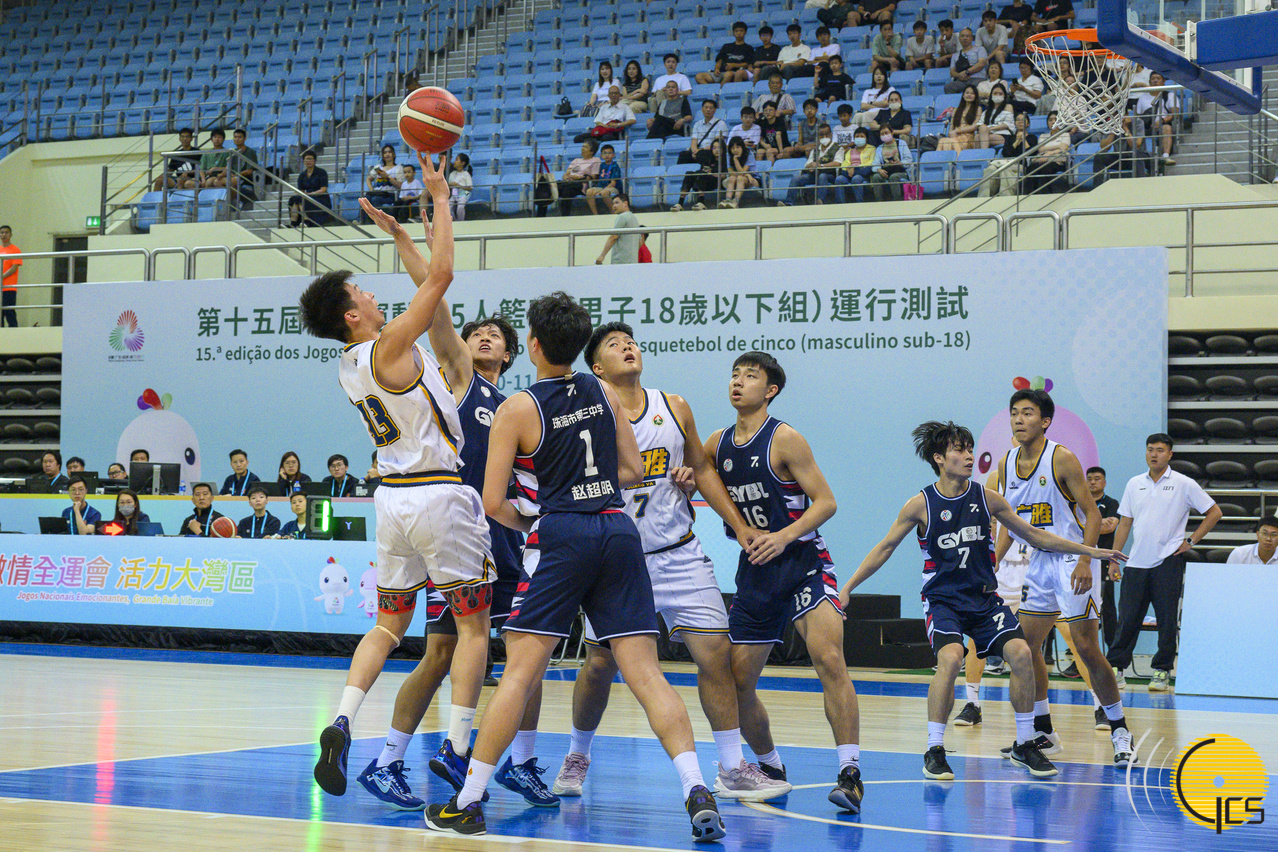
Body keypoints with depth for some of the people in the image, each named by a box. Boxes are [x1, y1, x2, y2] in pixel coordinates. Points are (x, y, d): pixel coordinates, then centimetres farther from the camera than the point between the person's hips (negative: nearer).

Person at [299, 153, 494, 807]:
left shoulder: (349, 364, 8)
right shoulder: (389, 350, -15)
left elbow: (426, 287, 19)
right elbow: (440, 276, -15)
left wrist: (395, 230, 21)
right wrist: (439, 198, -8)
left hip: (393, 496, 7)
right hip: (442, 494, -7)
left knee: (389, 625, 15)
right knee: (474, 624, 3)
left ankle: (341, 724, -5)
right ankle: (460, 752, -1)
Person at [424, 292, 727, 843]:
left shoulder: (517, 409, -2)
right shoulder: (603, 393, 11)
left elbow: (493, 502, -4)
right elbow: (633, 471, 18)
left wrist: (525, 523, 15)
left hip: (560, 535, -4)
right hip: (618, 530, 4)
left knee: (521, 673, -3)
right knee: (646, 674, 0)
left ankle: (467, 803, 1)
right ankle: (697, 792, -12)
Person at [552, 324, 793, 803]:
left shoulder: (674, 409, 6)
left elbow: (702, 469, 17)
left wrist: (739, 526, 15)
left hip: (679, 555, 3)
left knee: (715, 652, -5)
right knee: (599, 663, 2)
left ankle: (733, 769, 3)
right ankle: (577, 758, 26)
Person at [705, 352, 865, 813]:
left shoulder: (784, 439, -9)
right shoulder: (718, 444, 8)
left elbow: (826, 502, -11)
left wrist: (785, 536, -26)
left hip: (801, 561, -6)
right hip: (753, 569, 6)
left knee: (827, 656, -25)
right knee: (736, 680, 4)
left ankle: (850, 774, -24)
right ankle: (770, 768, 26)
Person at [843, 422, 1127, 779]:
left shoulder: (986, 498, 0)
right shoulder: (920, 505, -8)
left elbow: (1034, 535, 9)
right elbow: (885, 548, 1)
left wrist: (1090, 551, 9)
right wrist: (847, 588, -3)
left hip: (984, 597, 3)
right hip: (942, 599, -3)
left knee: (1021, 653, -15)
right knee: (950, 657, -29)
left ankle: (1024, 745, 4)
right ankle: (934, 752, -14)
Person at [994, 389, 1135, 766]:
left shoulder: (1062, 459, -14)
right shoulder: (1007, 464, 5)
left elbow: (1092, 513, -13)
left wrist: (1084, 561, -23)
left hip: (1073, 560, -7)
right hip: (1040, 561, 7)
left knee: (1086, 648, -9)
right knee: (1025, 645, 5)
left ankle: (1120, 731, 3)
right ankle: (1043, 733, 16)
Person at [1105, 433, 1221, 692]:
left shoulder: (1184, 484, 0)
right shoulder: (1134, 484, 11)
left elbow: (1214, 512, 5)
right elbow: (1124, 523, 15)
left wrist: (1191, 540, -1)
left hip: (1168, 562, -3)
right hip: (1136, 562, 3)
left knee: (1167, 620, -1)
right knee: (1127, 617, 1)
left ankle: (1162, 671, 7)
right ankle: (1115, 666, 9)